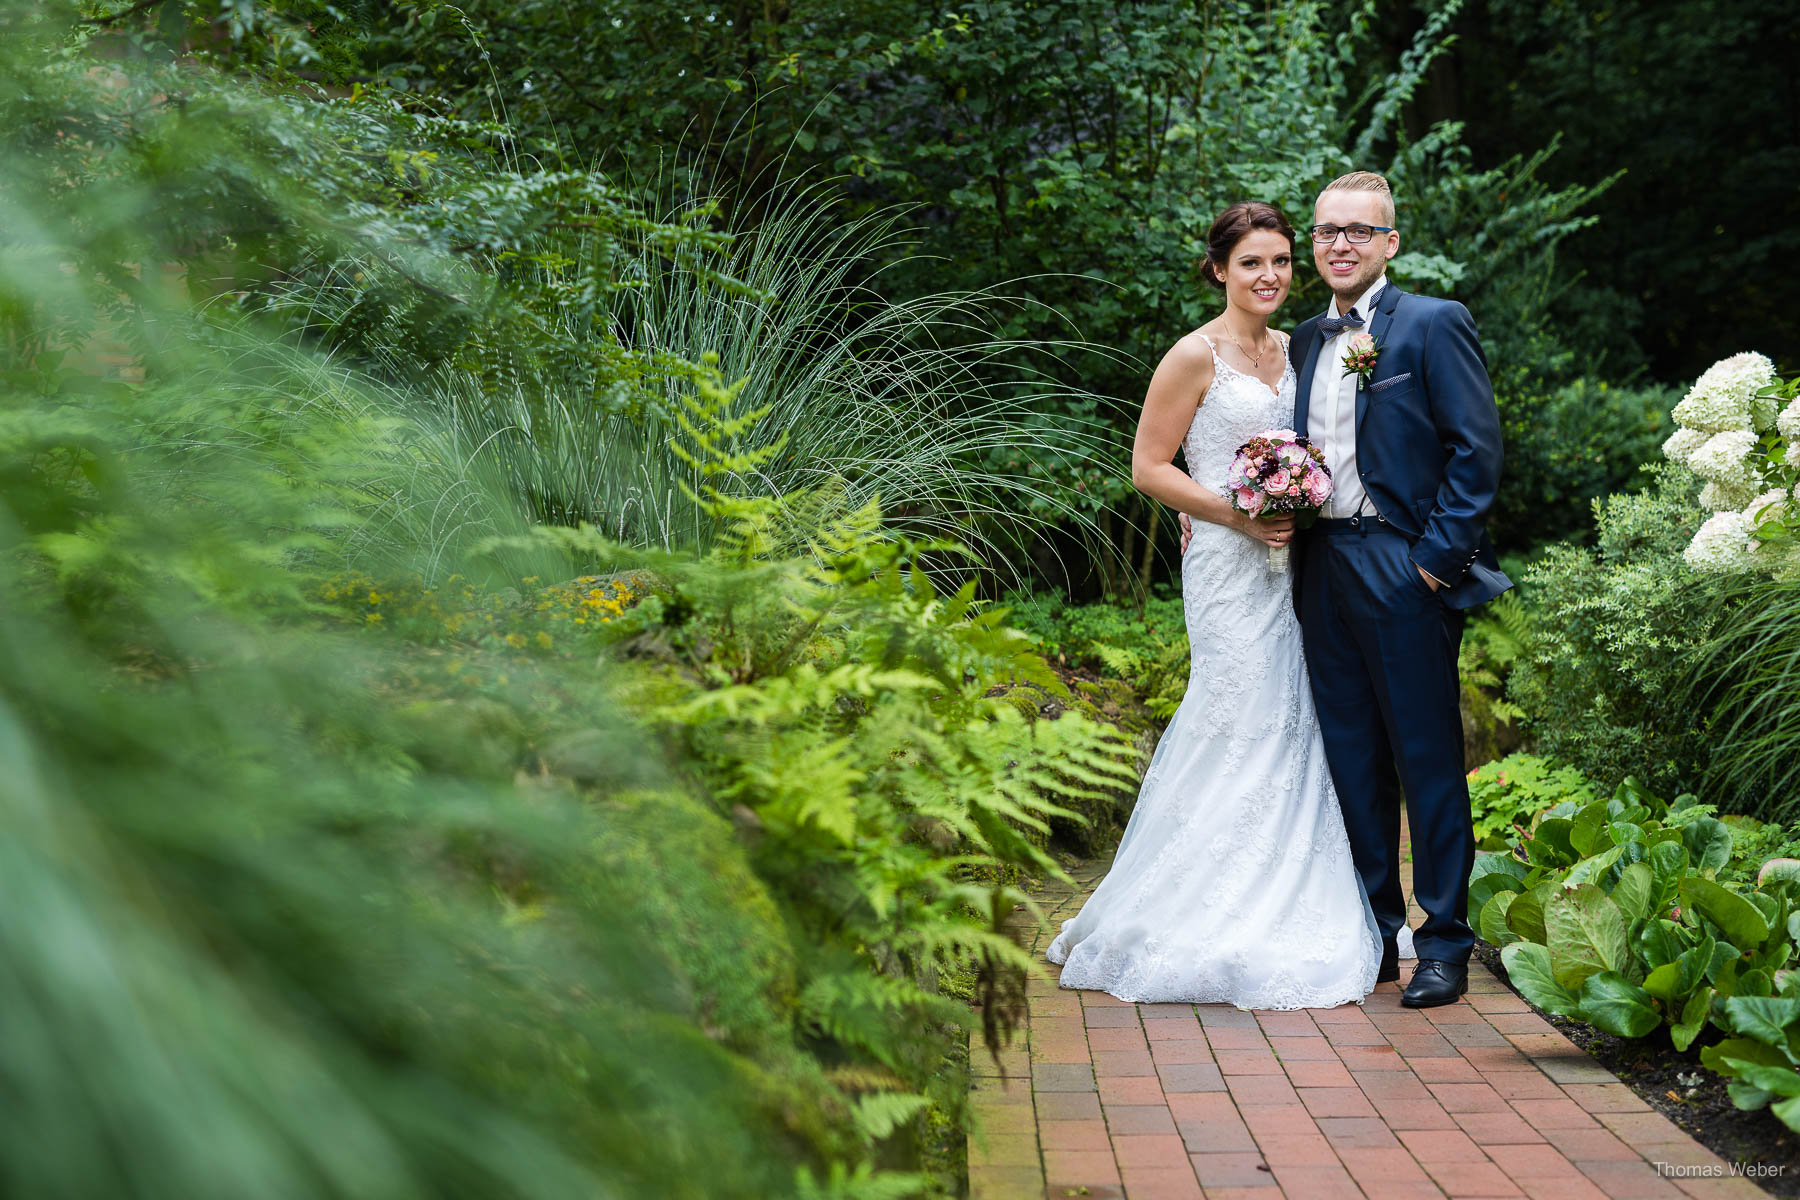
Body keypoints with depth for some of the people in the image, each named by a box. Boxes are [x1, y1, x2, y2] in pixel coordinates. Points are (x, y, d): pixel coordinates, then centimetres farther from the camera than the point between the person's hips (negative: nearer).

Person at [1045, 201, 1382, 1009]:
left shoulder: (1291, 351, 15)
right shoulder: (1197, 356, -6)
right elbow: (1148, 466, -8)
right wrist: (1237, 515, -16)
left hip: (1289, 561, 7)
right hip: (1229, 565, -7)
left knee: (1291, 729, 7)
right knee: (1241, 730, -8)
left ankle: (1278, 925, 17)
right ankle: (1217, 935, 2)